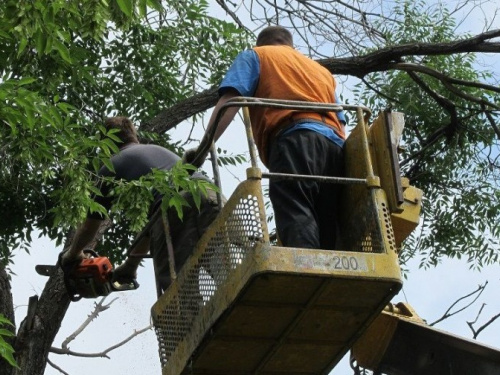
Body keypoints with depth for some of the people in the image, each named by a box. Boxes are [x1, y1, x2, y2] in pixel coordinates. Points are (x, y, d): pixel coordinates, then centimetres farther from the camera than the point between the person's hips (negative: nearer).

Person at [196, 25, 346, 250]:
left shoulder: (255, 56, 24)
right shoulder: (322, 71, 39)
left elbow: (229, 101, 7)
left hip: (295, 140, -5)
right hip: (335, 146, 5)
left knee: (296, 218, -23)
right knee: (331, 234, -4)